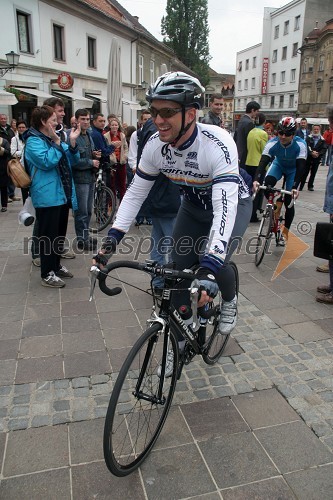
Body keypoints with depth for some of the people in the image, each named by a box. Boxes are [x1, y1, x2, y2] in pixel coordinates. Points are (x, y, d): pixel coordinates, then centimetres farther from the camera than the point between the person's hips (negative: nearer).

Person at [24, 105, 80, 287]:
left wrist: (72, 142, -3)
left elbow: (73, 160, 12)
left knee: (59, 233, 16)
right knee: (48, 235, -3)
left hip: (61, 194, 9)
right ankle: (47, 273, 5)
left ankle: (56, 265, 29)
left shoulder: (53, 138, 16)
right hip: (47, 196, -9)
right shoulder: (33, 141, -9)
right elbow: (46, 162, -22)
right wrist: (56, 142, -19)